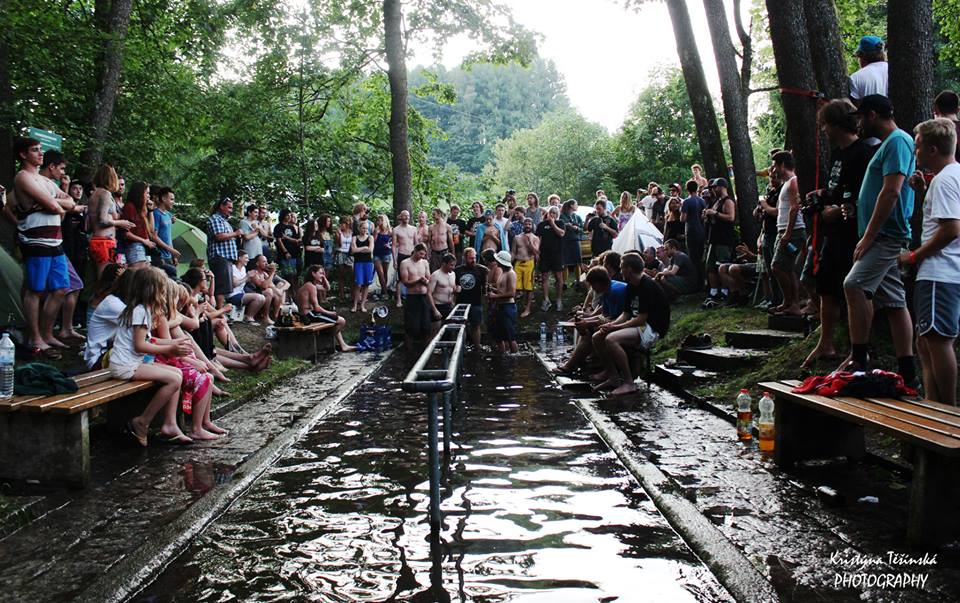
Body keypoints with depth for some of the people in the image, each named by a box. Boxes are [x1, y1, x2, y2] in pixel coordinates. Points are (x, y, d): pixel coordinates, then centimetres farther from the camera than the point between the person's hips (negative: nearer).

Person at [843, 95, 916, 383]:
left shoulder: (898, 141, -11)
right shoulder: (889, 143, 21)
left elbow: (891, 192, -20)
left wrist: (868, 236, -20)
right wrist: (869, 237, 19)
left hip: (887, 235, -11)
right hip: (886, 237, 11)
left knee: (855, 286, -22)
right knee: (894, 303, 9)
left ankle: (859, 358, -20)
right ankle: (907, 371, 12)